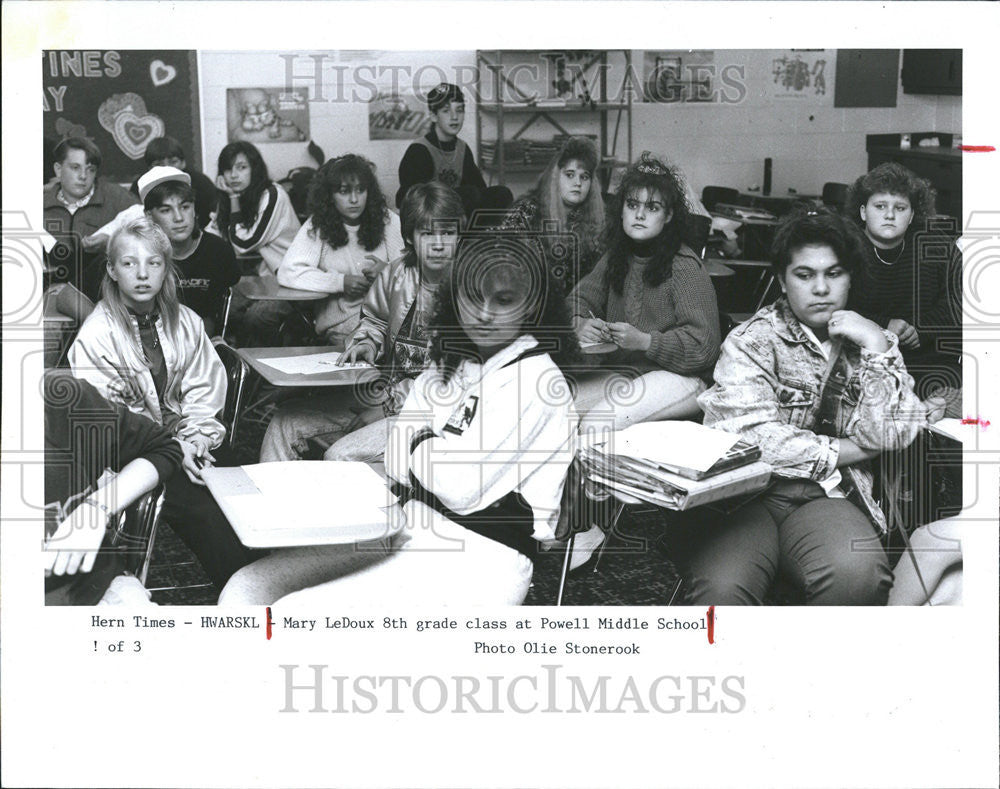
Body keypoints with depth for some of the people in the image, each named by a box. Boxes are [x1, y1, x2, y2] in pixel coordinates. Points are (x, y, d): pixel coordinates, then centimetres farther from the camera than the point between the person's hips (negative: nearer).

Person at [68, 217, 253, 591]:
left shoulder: (186, 322, 9)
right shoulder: (94, 336, -6)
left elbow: (205, 390, 10)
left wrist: (198, 436, -10)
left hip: (186, 445, 4)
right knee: (202, 509, -27)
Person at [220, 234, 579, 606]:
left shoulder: (536, 378, -9)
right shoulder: (450, 363, 15)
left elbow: (459, 486, -16)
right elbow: (397, 464, 10)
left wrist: (422, 444, 4)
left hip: (477, 559, -8)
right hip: (409, 531, 8)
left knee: (294, 614, -24)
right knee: (244, 589, -8)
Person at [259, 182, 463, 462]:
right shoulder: (397, 272, 3)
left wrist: (388, 406, -18)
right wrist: (368, 343, 2)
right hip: (386, 391, 7)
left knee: (341, 456, -25)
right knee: (285, 422, 0)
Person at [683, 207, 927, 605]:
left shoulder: (868, 344, 17)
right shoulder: (752, 339, 7)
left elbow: (887, 436, 4)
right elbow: (748, 435, -9)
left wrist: (877, 346, -3)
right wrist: (843, 452, 0)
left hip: (827, 498, 3)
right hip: (748, 495, -3)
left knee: (858, 574, -32)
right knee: (721, 589, -34)